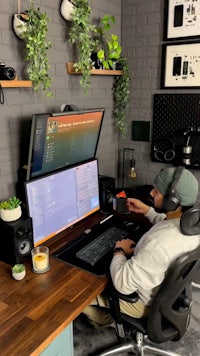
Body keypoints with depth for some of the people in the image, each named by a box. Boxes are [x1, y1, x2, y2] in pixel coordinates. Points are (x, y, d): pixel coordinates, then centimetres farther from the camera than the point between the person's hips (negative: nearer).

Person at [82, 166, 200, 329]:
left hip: (147, 302, -8)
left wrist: (119, 251, -17)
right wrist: (146, 210, 9)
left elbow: (123, 284, -34)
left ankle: (105, 320, 37)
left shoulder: (160, 243, -44)